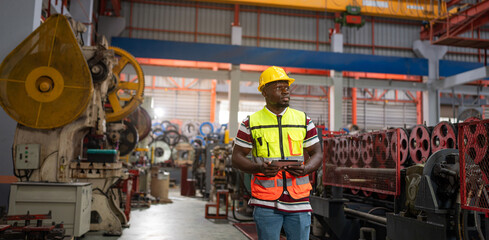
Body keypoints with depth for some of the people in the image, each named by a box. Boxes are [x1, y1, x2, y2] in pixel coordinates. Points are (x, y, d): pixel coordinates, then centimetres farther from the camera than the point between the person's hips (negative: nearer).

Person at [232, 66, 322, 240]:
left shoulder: (303, 120, 7)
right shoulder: (251, 123, 2)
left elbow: (317, 154, 10)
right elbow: (236, 158, 2)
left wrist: (305, 169, -13)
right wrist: (259, 168, -18)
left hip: (299, 200, 2)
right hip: (266, 202, -1)